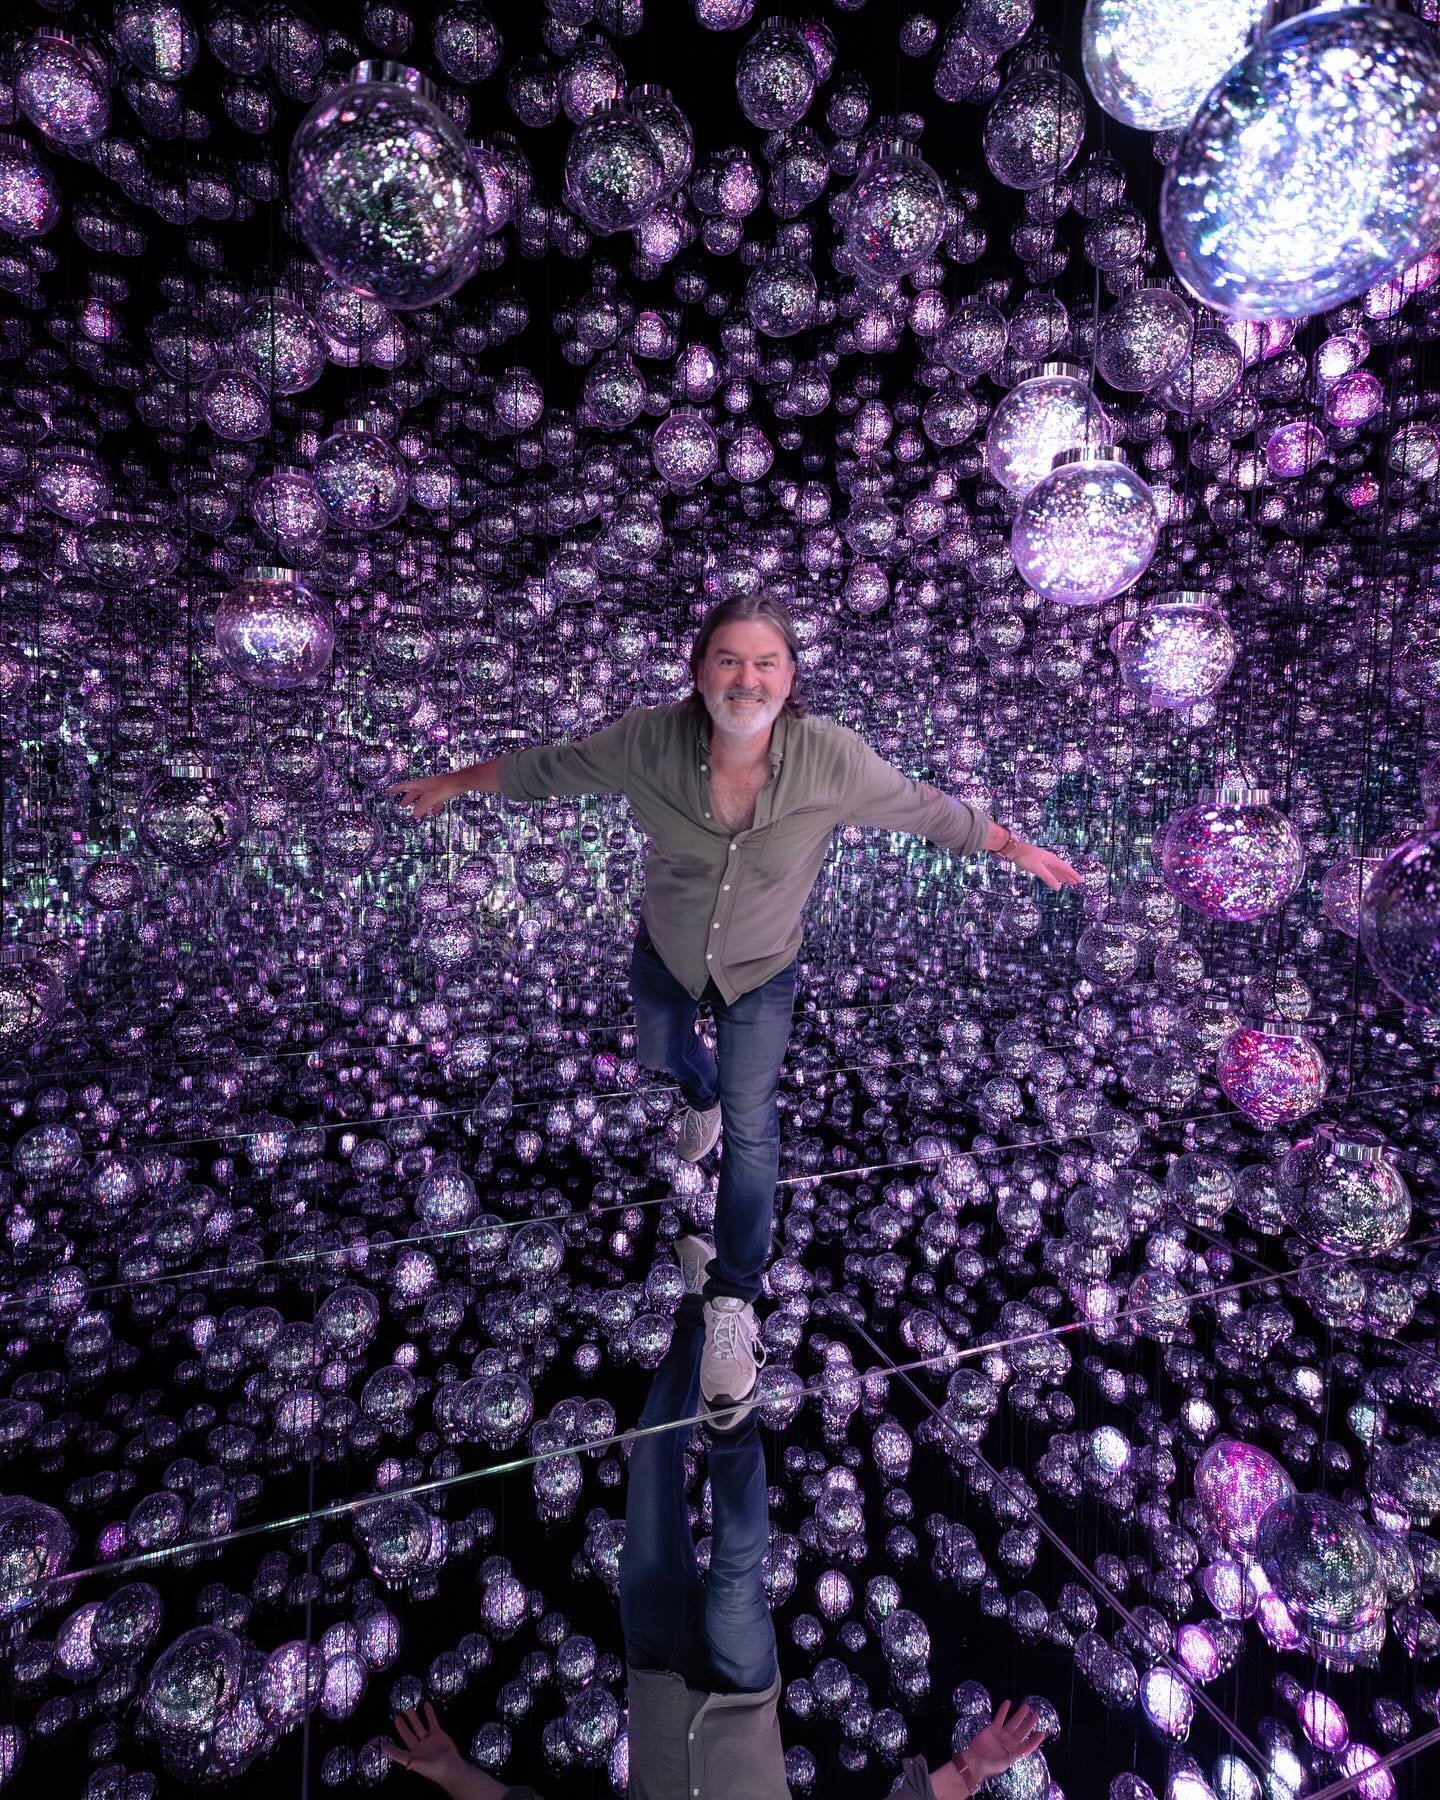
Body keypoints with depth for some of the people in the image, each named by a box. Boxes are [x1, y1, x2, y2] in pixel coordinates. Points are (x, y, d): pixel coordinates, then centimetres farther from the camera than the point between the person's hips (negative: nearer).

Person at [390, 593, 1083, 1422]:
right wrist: (454, 781, 1)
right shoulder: (651, 740, -29)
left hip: (762, 974, -2)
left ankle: (735, 1300, 24)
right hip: (663, 956, 3)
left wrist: (1017, 847, -4)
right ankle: (704, 1094, 69)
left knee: (751, 1132, 1)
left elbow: (928, 809, -14)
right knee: (662, 1055, 30)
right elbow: (547, 767, -12)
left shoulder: (831, 758, -30)